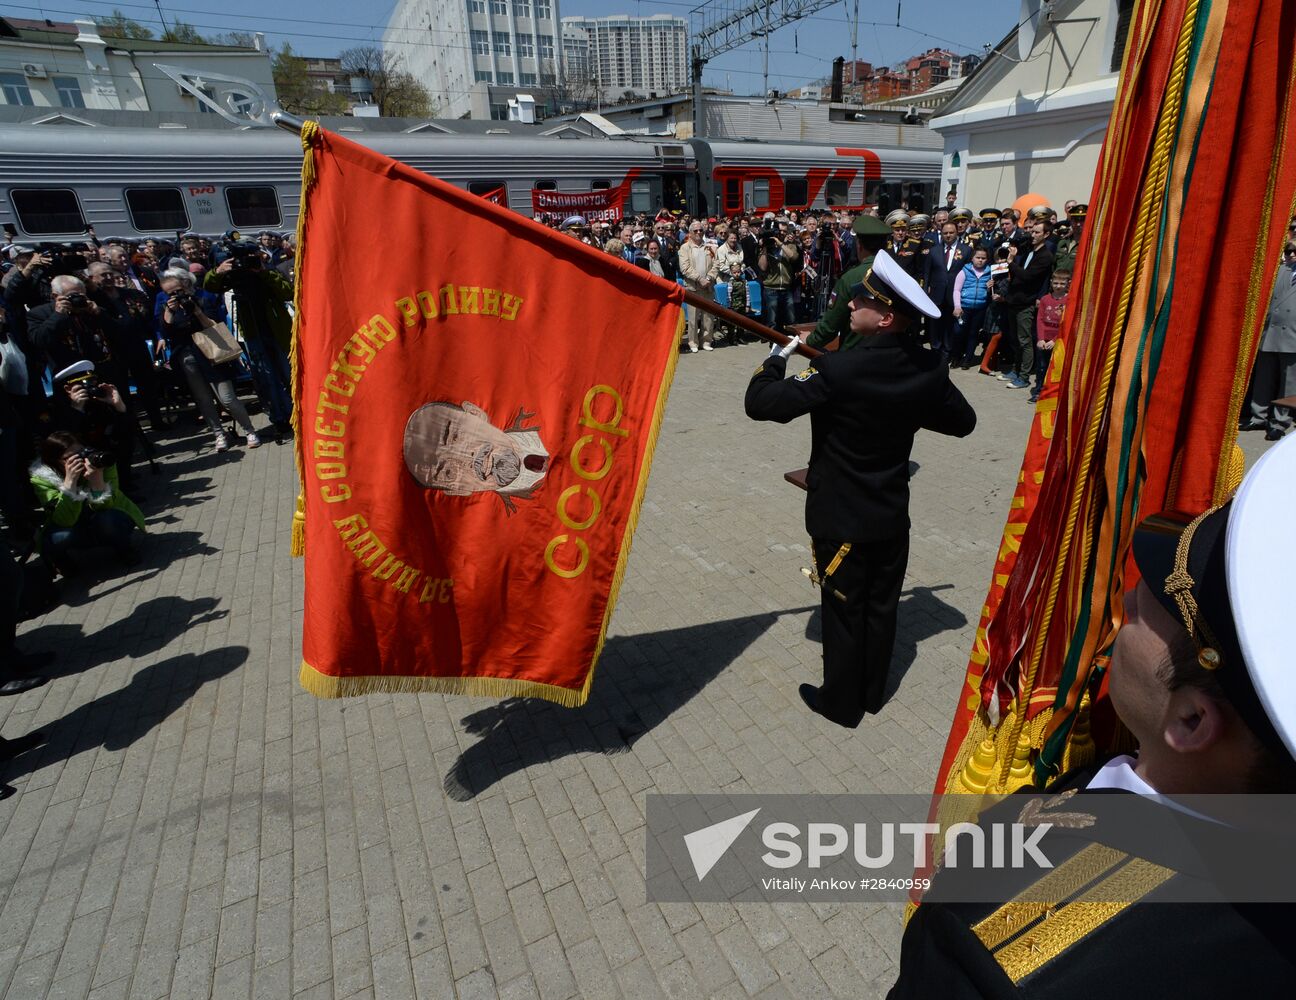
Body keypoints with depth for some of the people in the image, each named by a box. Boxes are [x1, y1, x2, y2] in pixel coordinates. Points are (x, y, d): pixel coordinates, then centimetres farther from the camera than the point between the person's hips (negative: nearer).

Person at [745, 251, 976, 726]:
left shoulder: (838, 370, -26)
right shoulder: (928, 368, -7)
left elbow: (760, 403, -23)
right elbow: (962, 420, 8)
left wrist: (779, 355, -7)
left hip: (841, 518, -5)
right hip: (893, 514, 6)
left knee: (844, 610, 11)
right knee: (881, 606, 19)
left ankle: (841, 702, 29)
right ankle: (872, 691, 39)